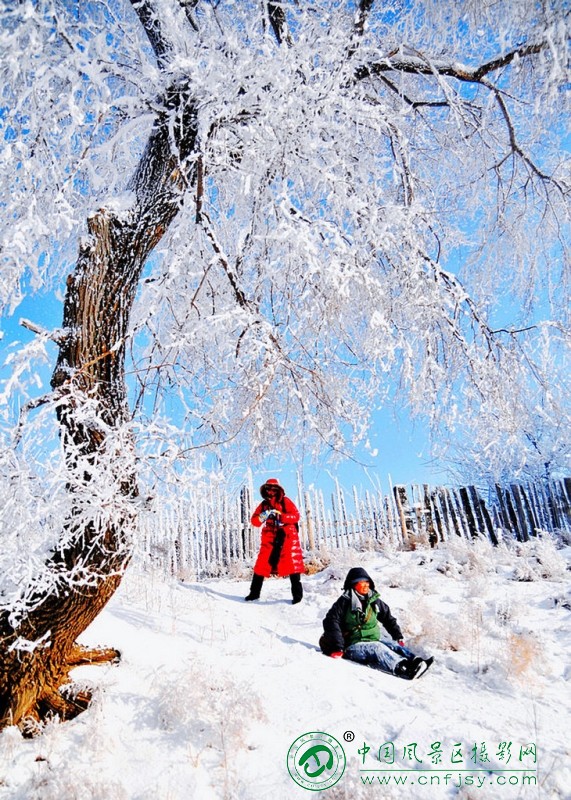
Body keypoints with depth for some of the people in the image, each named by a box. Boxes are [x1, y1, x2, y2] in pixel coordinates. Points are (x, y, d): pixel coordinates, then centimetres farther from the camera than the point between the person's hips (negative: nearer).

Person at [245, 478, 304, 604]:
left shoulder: (285, 501, 2)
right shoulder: (264, 504, 12)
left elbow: (296, 516, -9)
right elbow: (254, 520, 5)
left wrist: (280, 516, -22)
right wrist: (262, 517, -17)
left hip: (286, 536, -3)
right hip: (270, 538, 3)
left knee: (292, 564, -7)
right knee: (262, 565, 2)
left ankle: (297, 594, 1)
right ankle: (254, 593, 14)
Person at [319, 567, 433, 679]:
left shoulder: (374, 601, 12)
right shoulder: (345, 602, -4)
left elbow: (388, 618, 23)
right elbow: (331, 622, -14)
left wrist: (398, 637, 14)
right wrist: (338, 647, -23)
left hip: (373, 642, 6)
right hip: (353, 646, -6)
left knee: (394, 645, -21)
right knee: (376, 648, -32)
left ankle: (414, 661, -46)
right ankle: (401, 668, -55)